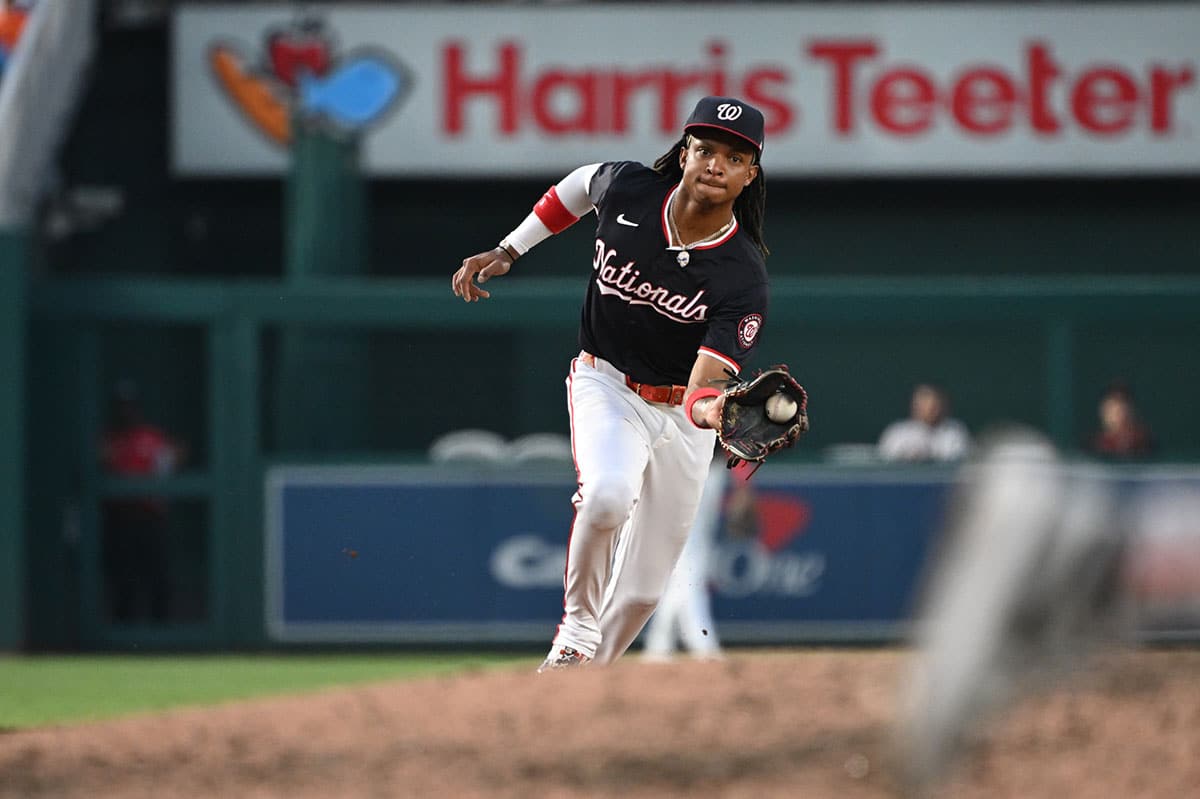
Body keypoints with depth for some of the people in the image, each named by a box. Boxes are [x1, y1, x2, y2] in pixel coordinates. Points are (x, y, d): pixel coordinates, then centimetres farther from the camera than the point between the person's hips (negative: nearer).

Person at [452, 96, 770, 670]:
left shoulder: (743, 278, -23)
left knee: (643, 587, 4)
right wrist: (508, 250, 6)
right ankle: (577, 628, -11)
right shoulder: (626, 189, -16)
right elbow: (581, 184, 10)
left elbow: (705, 389, -32)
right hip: (606, 385, 0)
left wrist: (717, 409, -55)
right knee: (609, 494, -33)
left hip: (681, 413, 0)